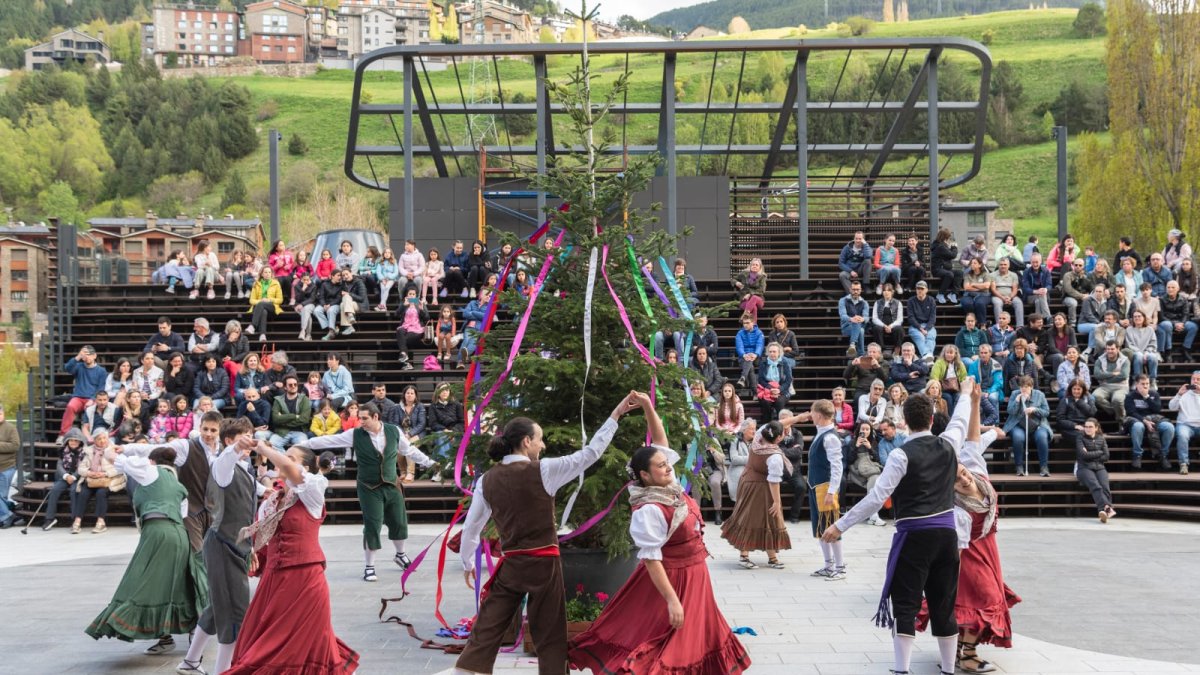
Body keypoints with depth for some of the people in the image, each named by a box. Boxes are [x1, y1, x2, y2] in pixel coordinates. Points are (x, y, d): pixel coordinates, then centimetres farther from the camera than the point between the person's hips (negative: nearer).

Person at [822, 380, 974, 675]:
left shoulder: (902, 454, -12)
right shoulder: (947, 444, 3)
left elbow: (877, 497, -15)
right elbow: (959, 421, 27)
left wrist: (841, 525, -11)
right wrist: (966, 393, 47)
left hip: (914, 535, -5)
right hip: (946, 533, 5)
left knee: (905, 605, -3)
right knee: (944, 604, 12)